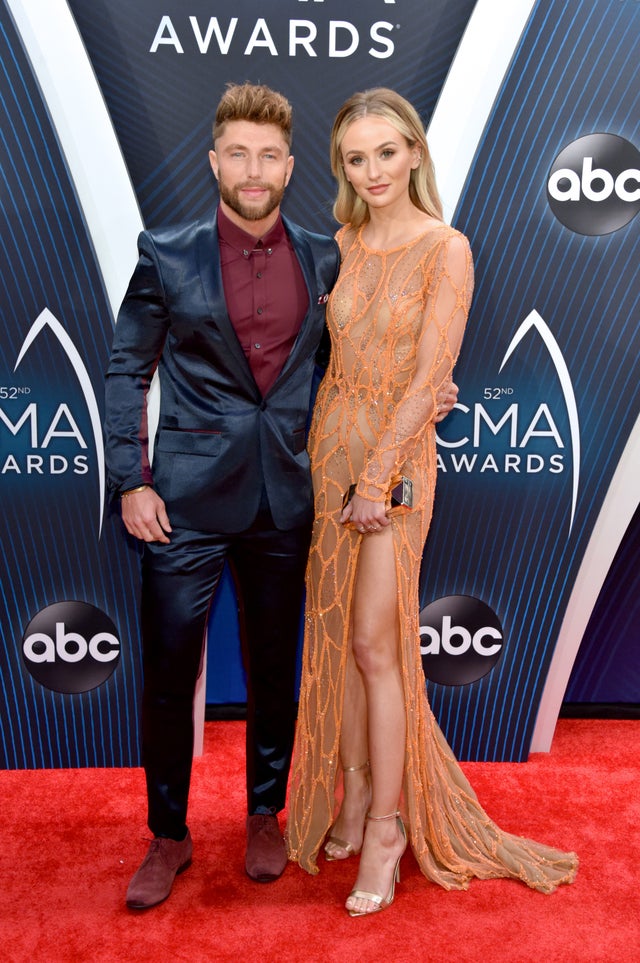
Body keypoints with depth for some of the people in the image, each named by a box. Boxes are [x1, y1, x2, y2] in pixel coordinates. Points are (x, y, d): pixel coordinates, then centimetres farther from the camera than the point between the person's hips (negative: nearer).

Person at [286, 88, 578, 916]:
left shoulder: (446, 250, -9)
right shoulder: (345, 242, 8)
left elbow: (427, 379, -14)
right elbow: (335, 350, 11)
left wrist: (375, 476, -15)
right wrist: (331, 459, 4)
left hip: (397, 453, -5)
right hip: (332, 442, 6)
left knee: (375, 641, -3)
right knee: (333, 632, 10)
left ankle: (387, 825, 14)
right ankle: (352, 792, 28)